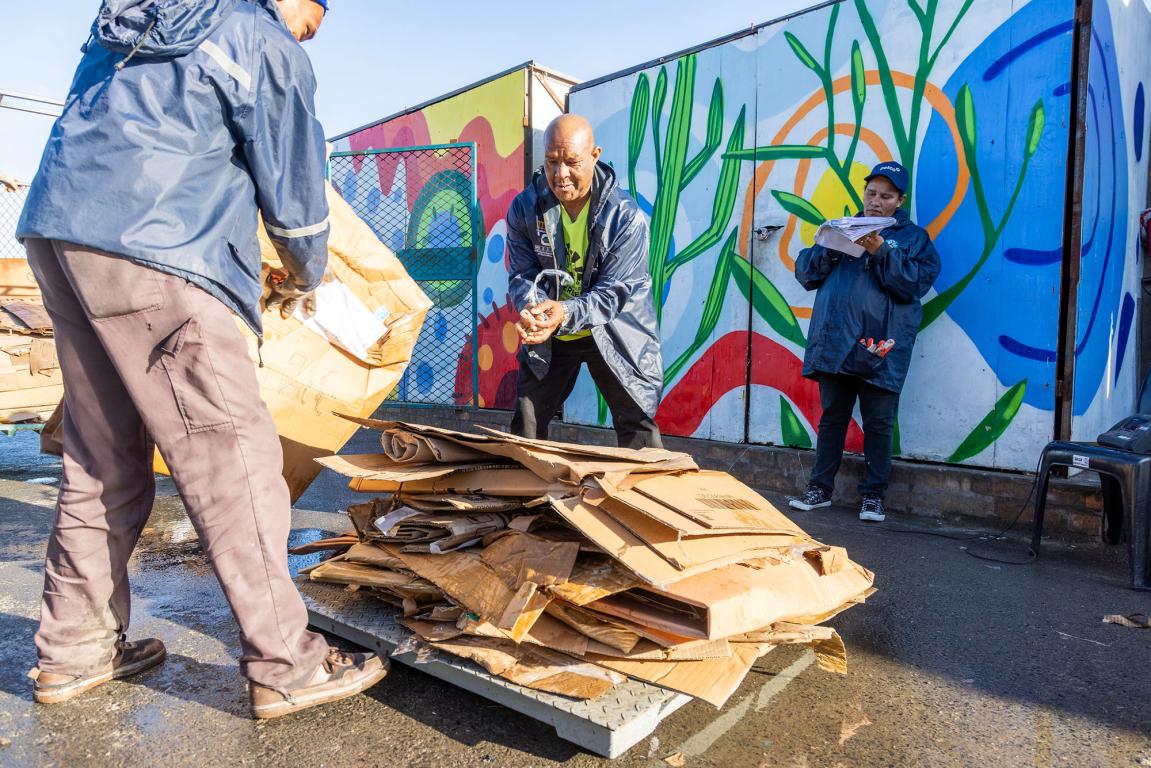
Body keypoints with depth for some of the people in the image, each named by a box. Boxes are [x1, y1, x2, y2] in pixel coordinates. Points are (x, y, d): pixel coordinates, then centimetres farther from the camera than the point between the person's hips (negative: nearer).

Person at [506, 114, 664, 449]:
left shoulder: (627, 216, -19)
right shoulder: (524, 208, -9)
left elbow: (614, 291, -21)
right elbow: (522, 274, -9)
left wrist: (566, 313, -40)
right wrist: (532, 308, -33)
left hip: (613, 336, -3)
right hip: (547, 338, 3)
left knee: (638, 429, 2)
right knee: (524, 428, 12)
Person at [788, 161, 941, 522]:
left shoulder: (913, 237, 10)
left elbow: (918, 282, -6)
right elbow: (805, 272, 11)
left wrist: (882, 253, -15)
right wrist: (829, 249, -7)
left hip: (881, 349, -2)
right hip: (835, 344, 2)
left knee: (879, 424, 3)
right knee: (832, 418, 10)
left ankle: (874, 495, 16)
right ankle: (820, 488, 20)